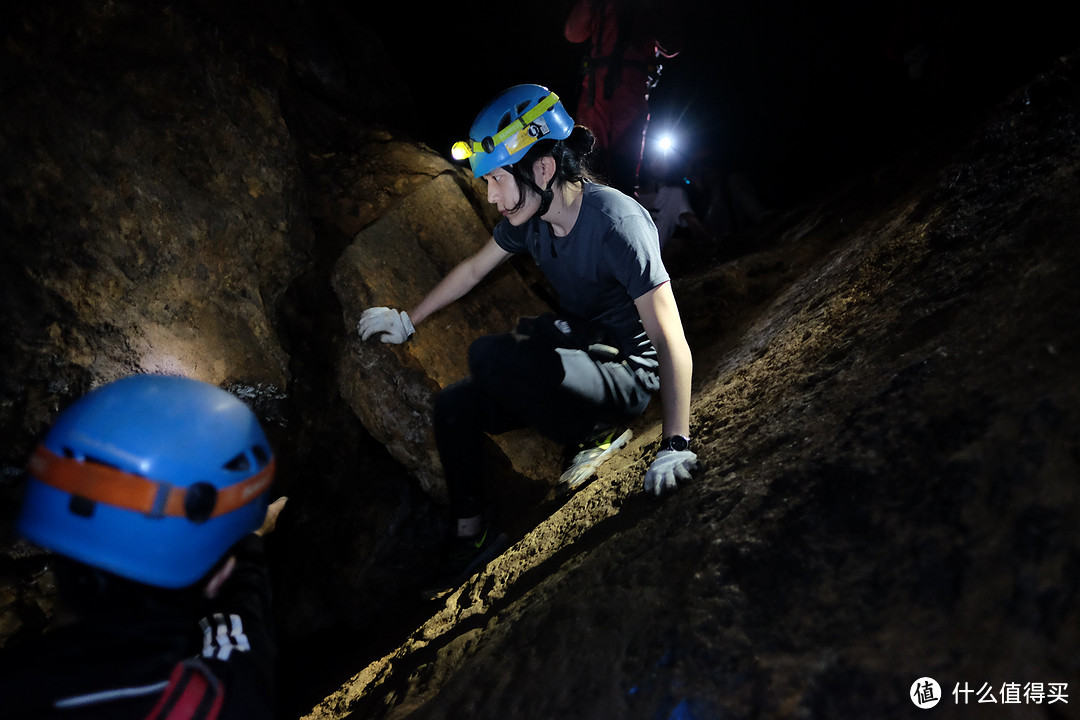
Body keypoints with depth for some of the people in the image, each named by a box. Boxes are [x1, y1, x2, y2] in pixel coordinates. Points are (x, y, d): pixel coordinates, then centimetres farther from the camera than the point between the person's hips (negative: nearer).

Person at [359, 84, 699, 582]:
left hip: (626, 374, -7)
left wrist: (676, 446, -36)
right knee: (454, 408, 0)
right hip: (575, 358, 8)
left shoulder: (617, 223, -27)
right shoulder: (529, 216, -4)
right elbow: (473, 269, 14)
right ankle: (467, 540, 17)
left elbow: (671, 341, -31)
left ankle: (597, 434, -9)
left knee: (489, 356, -28)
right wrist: (407, 321, 23)